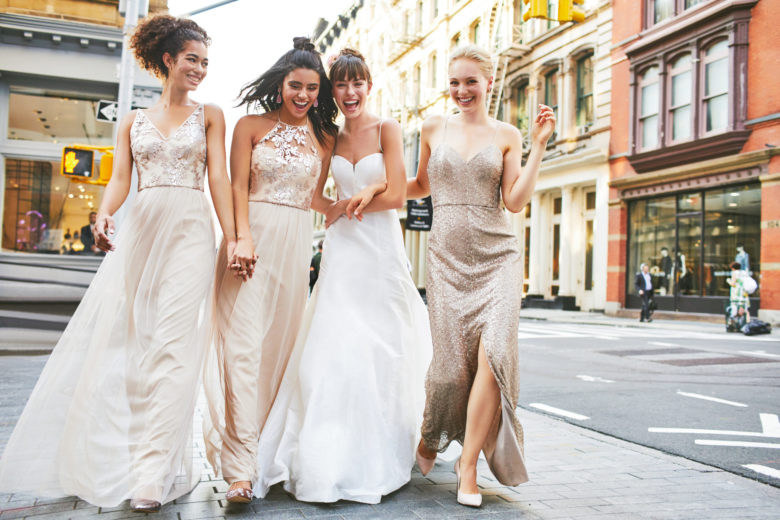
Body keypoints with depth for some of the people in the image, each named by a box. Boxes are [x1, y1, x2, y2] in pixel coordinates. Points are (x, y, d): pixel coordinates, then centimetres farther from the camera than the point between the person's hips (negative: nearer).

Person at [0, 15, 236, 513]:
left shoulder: (210, 116, 13)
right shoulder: (133, 121, 17)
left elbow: (219, 177, 3)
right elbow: (120, 178, 6)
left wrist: (233, 240, -7)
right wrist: (104, 214, -16)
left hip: (190, 232, -3)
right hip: (140, 229, 3)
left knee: (172, 342, -13)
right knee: (119, 339, -1)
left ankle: (153, 472, -13)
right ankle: (106, 457, 15)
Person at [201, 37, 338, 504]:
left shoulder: (323, 137, 14)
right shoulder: (251, 125, 6)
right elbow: (238, 186, -3)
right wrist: (242, 236, -14)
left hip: (297, 243, 3)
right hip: (253, 236, -3)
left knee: (280, 343, 4)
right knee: (244, 342, -10)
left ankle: (263, 443, 18)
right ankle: (241, 468, -10)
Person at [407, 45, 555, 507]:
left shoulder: (506, 135, 8)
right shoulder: (435, 128, 12)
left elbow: (515, 201, -1)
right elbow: (423, 186, 21)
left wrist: (539, 146, -4)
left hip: (497, 256, 0)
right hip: (448, 257, 1)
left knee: (494, 353, -16)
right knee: (452, 362, -3)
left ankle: (469, 464, -1)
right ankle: (430, 440, 28)